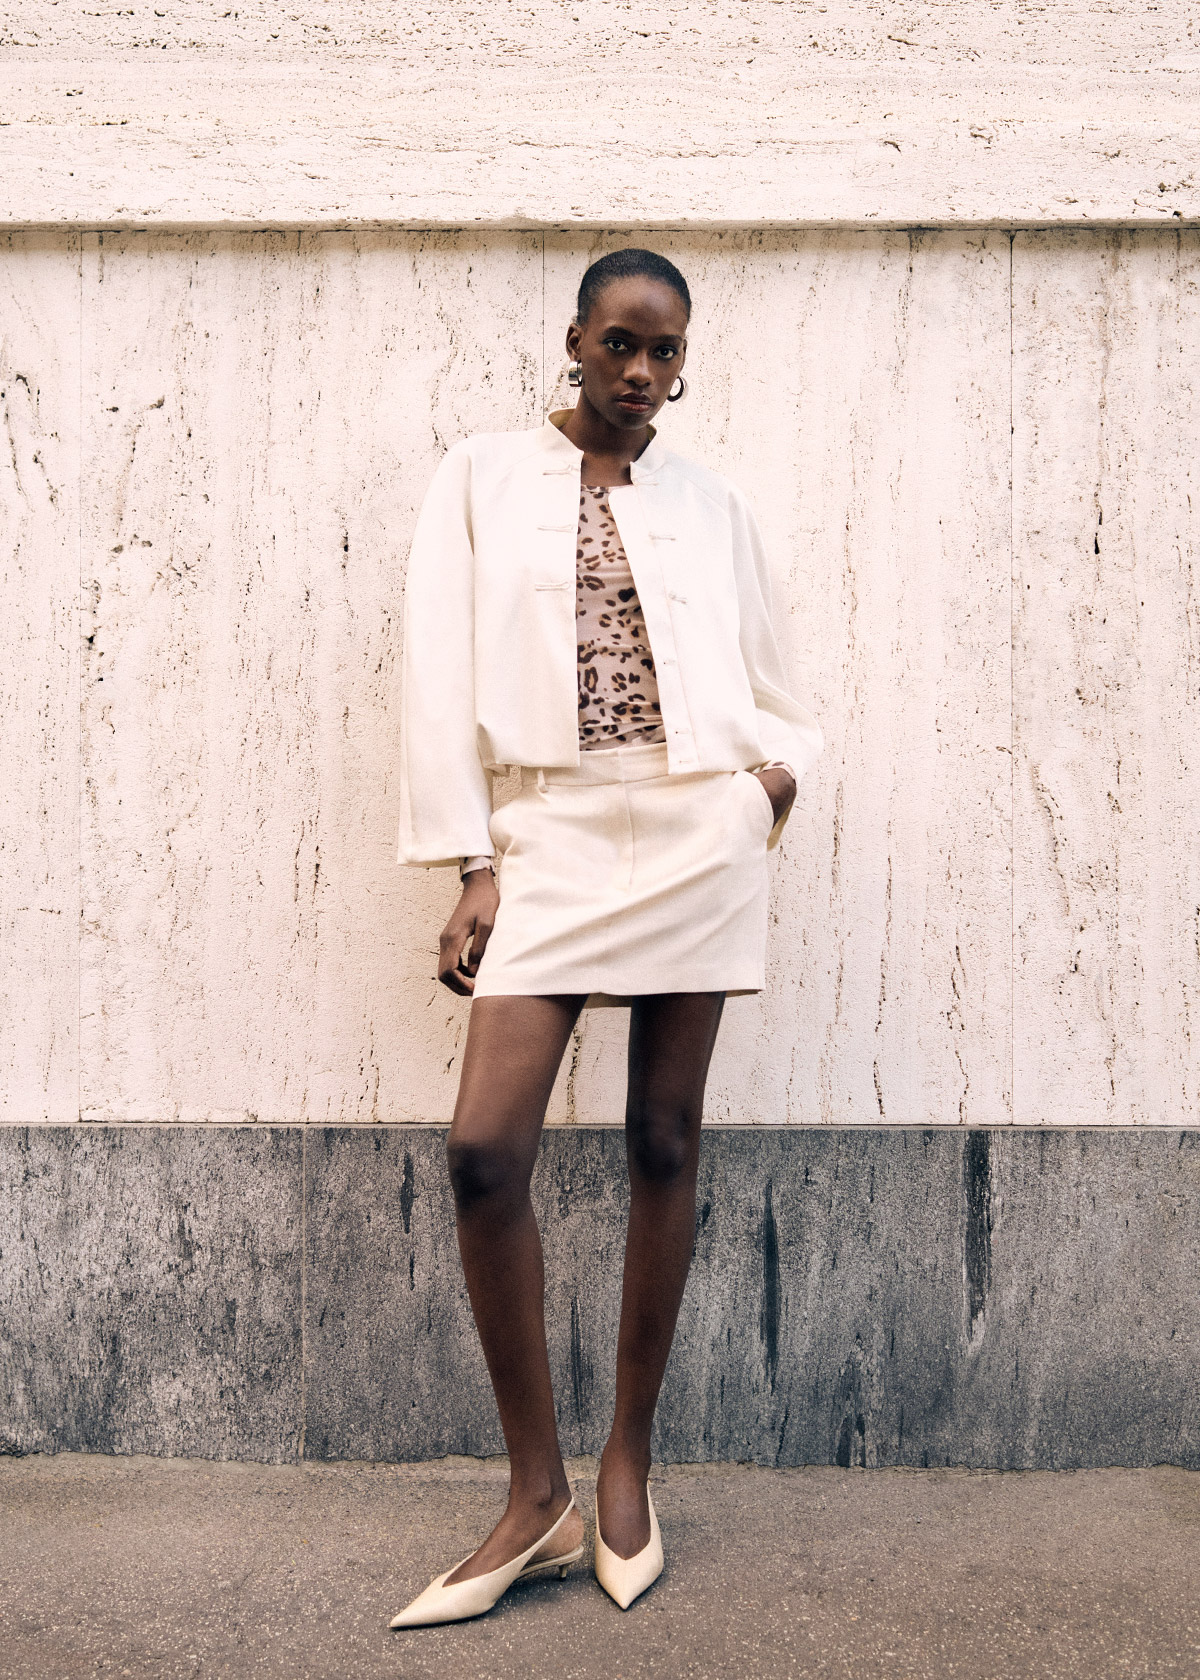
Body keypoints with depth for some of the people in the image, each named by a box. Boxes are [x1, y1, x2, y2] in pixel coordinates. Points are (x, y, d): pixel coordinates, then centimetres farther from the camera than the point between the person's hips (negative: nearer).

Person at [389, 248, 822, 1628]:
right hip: (553, 833, -1)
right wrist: (470, 870, -5)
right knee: (484, 1151, -10)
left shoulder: (712, 506, 14)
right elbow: (442, 670, 2)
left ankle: (627, 1464, 21)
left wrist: (779, 771, -3)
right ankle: (536, 1495, 7)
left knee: (664, 1145, 4)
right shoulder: (482, 480, 9)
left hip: (698, 831, 1)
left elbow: (766, 687, 19)